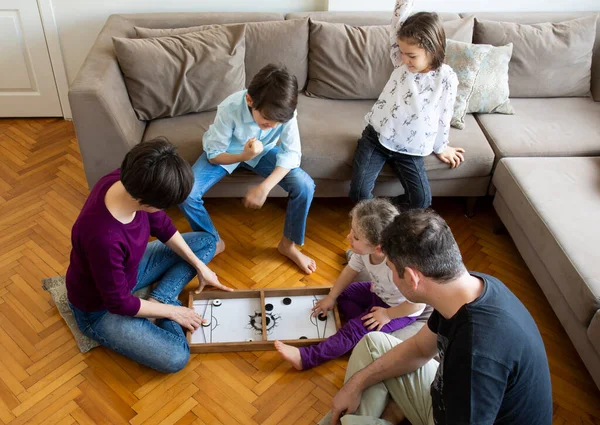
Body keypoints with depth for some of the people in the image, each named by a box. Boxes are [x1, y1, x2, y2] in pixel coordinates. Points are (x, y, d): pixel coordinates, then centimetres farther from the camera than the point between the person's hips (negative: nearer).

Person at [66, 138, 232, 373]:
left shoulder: (129, 182, -21)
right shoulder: (103, 237, -42)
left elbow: (161, 225, -1)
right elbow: (119, 303, -27)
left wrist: (199, 266, 2)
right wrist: (172, 311, -14)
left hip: (130, 269, 8)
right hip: (101, 309, -7)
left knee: (206, 241, 8)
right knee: (176, 357, -23)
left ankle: (157, 301, 0)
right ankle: (161, 307, 3)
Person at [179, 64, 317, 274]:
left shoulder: (285, 111, -30)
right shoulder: (230, 108, -35)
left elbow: (292, 153, -24)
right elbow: (214, 154, -24)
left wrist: (264, 187, -38)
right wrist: (244, 156, -45)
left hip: (263, 150, 2)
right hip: (226, 152, -1)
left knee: (305, 186, -22)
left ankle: (288, 243, 3)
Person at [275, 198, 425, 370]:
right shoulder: (365, 250, -22)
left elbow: (418, 303, -34)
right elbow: (351, 270, -3)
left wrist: (387, 314, -22)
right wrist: (331, 297, 1)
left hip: (401, 309, -8)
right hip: (379, 292, 8)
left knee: (356, 329, -18)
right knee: (343, 295, 6)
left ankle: (306, 358, -20)